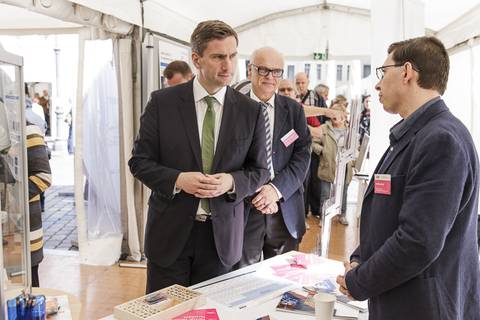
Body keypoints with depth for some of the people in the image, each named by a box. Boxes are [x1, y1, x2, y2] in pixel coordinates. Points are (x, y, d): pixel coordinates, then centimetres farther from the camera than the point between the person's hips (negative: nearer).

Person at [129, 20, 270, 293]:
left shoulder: (251, 111, -1)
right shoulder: (162, 102, -4)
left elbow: (260, 170, 5)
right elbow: (140, 161, -1)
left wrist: (232, 182, -15)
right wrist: (177, 179, -18)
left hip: (221, 236, 1)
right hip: (170, 231, -1)